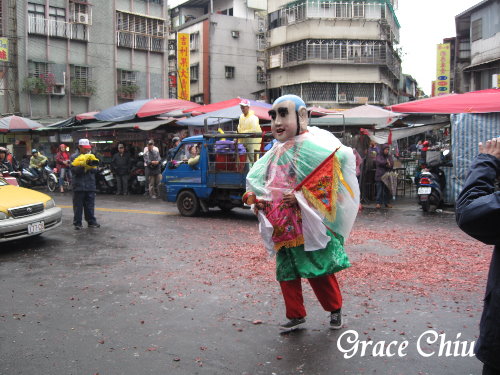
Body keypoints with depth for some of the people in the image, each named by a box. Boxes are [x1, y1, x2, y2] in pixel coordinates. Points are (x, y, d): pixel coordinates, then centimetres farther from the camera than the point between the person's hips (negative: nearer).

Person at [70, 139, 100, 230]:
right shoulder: (74, 157, 1)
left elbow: (95, 170, 9)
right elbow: (74, 170, -11)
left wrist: (91, 166, -12)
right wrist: (83, 165, -24)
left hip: (90, 186, 4)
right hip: (79, 186, -4)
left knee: (90, 205, 9)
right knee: (78, 206, 1)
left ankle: (91, 221, 17)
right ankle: (77, 223, 9)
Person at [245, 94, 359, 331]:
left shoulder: (314, 145, -9)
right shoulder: (275, 153, 14)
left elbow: (328, 180, -17)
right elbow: (256, 182, 21)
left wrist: (301, 198, -21)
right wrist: (256, 200, 0)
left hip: (309, 226, -7)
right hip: (283, 228, 7)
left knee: (319, 270, 1)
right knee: (286, 272, 11)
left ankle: (335, 308, 25)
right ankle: (296, 316, 26)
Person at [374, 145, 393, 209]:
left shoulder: (389, 156, 15)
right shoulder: (379, 156, 5)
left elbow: (392, 164, 2)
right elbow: (379, 162, -14)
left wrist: (389, 165, -17)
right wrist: (386, 162, -8)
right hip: (380, 175, -3)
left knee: (387, 190, 5)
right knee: (379, 190, -6)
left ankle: (386, 203, 14)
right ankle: (379, 203, -2)